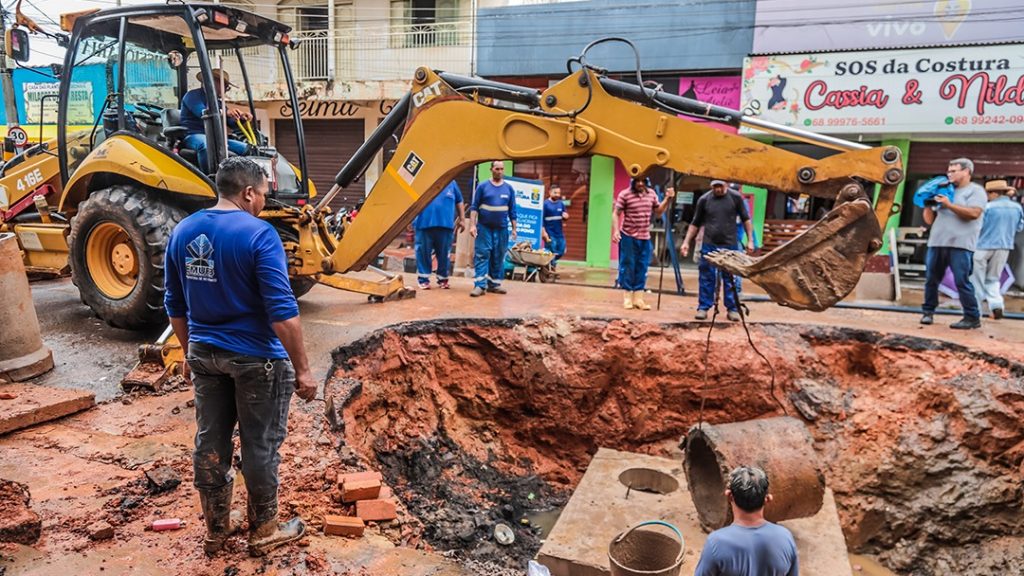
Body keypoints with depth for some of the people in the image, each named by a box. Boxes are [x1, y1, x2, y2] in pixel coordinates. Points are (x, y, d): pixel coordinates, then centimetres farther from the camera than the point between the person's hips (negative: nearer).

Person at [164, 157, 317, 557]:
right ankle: (263, 531, 23)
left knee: (210, 442, 15)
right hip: (255, 357, -6)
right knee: (260, 446, 8)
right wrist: (302, 369, -15)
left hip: (204, 354, 6)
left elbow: (175, 306, 11)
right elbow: (283, 312, -21)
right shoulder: (259, 234, -18)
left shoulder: (182, 232, 3)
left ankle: (216, 529, 30)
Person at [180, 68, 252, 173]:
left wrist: (241, 117, -7)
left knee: (246, 148, -9)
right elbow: (203, 113, -18)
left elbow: (232, 122, 17)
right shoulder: (193, 95, 3)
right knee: (206, 145, -42)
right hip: (194, 135, -7)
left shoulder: (217, 102, 26)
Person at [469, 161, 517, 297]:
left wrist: (514, 228, 6)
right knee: (482, 255, -7)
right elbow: (474, 207, 0)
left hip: (502, 228, 3)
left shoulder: (509, 188, 7)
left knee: (498, 257, 6)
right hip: (484, 227, -2)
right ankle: (480, 285, -8)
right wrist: (472, 225, -10)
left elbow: (512, 210, 10)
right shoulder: (483, 186, 1)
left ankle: (494, 284, 15)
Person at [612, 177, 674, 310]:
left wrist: (668, 199, 4)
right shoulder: (625, 194, -8)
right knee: (628, 267, 1)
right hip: (628, 237, -4)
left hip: (645, 238, 5)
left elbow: (658, 212, 16)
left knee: (642, 269, 7)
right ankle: (627, 298, 11)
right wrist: (615, 230, -18)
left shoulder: (651, 194, 6)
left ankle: (638, 299, 14)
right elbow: (616, 214, -7)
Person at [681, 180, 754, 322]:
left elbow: (746, 220, 7)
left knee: (731, 278, 5)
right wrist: (686, 242, 4)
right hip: (709, 246, 1)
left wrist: (750, 240, 1)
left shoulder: (736, 197, 0)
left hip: (730, 246, -1)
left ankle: (733, 309, 13)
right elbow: (695, 224, 10)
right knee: (706, 278, 4)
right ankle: (703, 308, 11)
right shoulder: (704, 200, 2)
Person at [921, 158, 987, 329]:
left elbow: (974, 213, -13)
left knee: (962, 282, -8)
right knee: (931, 280, 7)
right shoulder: (945, 191, 22)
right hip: (937, 243, 6)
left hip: (960, 245, -6)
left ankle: (973, 318, 0)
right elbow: (929, 220, 21)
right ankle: (928, 312, 18)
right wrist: (928, 204, 6)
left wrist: (949, 205, -11)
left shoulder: (975, 190, 5)